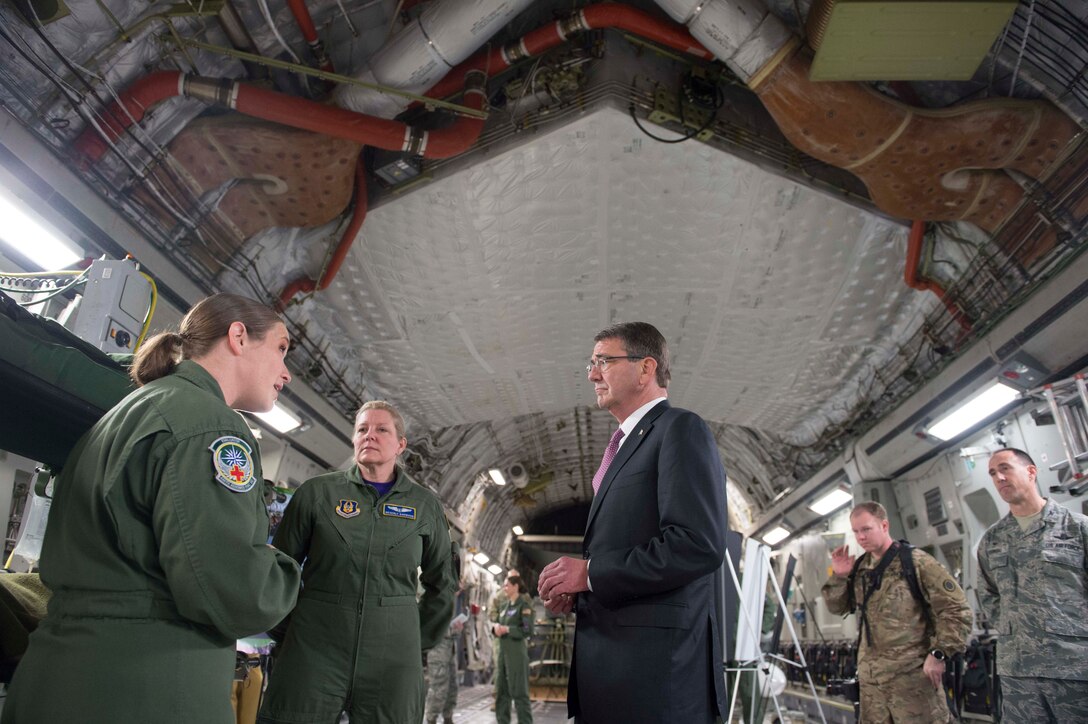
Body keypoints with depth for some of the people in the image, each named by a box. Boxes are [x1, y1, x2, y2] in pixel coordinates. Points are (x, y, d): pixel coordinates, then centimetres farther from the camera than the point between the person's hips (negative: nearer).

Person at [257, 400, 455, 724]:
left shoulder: (425, 505, 6)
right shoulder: (317, 491, 2)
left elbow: (441, 584, 15)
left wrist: (420, 641, 11)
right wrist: (288, 635, 7)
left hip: (393, 656, 1)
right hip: (314, 647, -1)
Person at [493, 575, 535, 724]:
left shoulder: (524, 605, -7)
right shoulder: (505, 606, 14)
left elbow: (528, 630, -14)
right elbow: (499, 626, 17)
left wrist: (507, 629, -18)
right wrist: (496, 627, -6)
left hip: (517, 652, -7)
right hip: (503, 652, 8)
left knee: (519, 692, -4)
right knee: (502, 691, 12)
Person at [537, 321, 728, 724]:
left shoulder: (681, 429, -10)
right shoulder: (627, 443, 18)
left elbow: (699, 545, -22)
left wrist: (590, 572, -16)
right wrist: (576, 588, 4)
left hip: (658, 664, -8)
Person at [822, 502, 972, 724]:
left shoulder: (915, 561, -8)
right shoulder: (859, 568, 10)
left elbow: (956, 608, -10)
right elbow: (838, 607, 17)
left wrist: (939, 654, -14)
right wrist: (838, 577, 0)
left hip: (911, 672, -6)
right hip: (870, 674, 6)